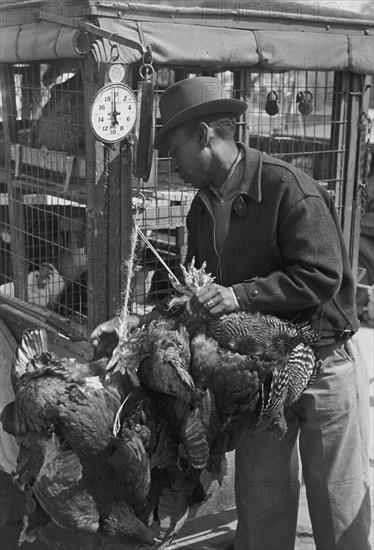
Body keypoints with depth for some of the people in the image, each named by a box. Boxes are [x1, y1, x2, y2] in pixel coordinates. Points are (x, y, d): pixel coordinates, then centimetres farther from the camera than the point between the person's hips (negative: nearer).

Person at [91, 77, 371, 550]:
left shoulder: (288, 188, -18)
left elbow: (323, 275, -22)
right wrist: (138, 323, 2)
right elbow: (196, 295, 13)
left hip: (322, 363, -6)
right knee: (258, 499, 16)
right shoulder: (202, 209, 7)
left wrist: (240, 294, -26)